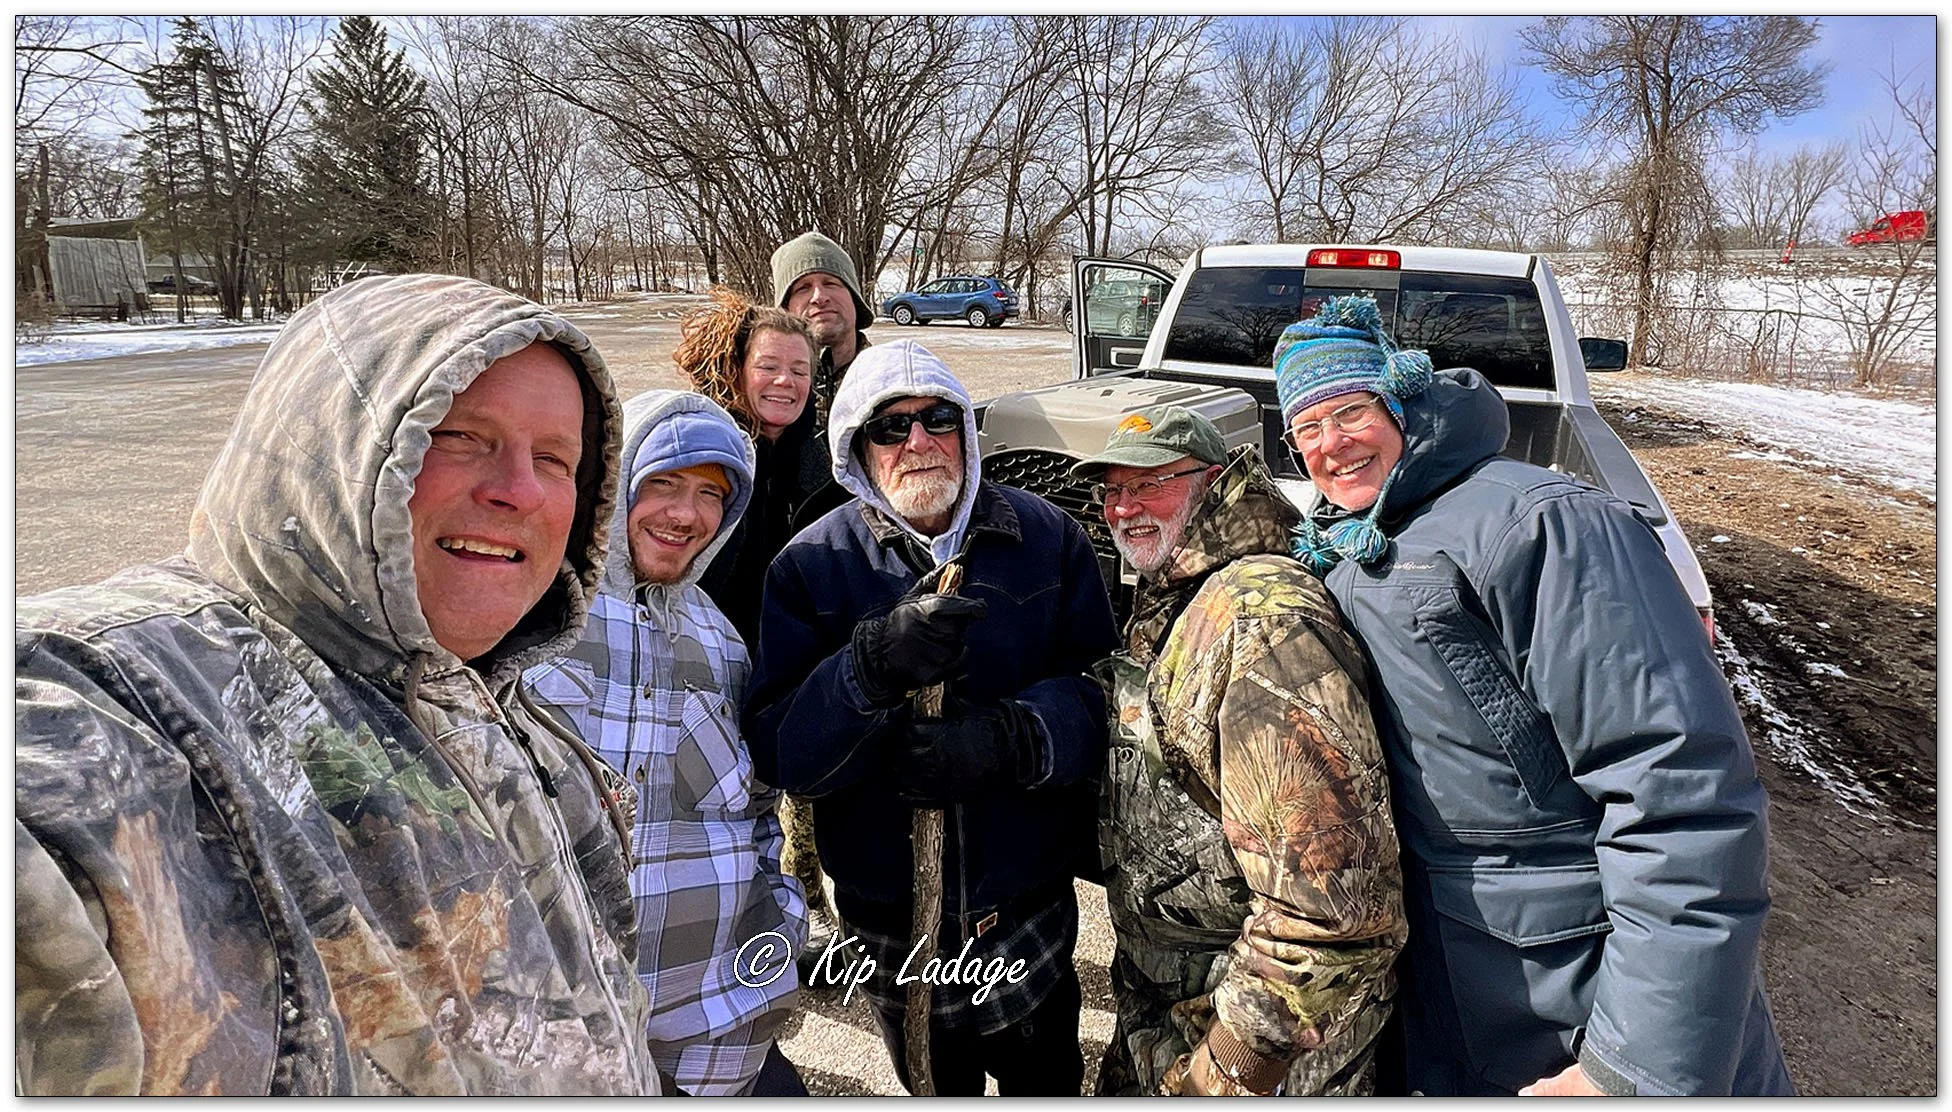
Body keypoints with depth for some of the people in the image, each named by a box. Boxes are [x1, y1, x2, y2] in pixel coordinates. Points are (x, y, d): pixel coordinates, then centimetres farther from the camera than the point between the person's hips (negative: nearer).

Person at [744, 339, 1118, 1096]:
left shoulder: (1048, 537, -5)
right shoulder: (812, 565, -9)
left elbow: (1100, 692, -11)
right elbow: (776, 753, -17)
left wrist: (1010, 740, -31)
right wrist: (873, 664, -35)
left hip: (1030, 912, 1)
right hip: (893, 924, 0)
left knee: (1049, 1083, 23)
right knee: (937, 1087, 23)